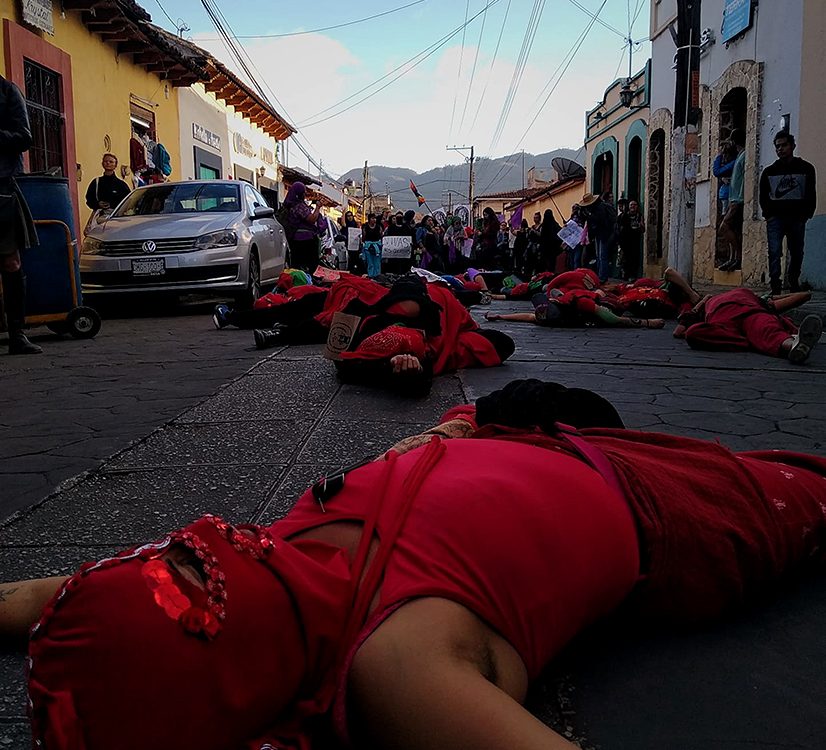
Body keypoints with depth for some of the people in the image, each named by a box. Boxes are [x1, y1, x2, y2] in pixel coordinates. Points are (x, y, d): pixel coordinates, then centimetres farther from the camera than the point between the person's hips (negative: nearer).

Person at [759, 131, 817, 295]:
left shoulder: (806, 168, 8)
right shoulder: (769, 171, 11)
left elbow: (811, 195, 7)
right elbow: (763, 196, 12)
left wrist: (806, 215, -3)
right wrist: (769, 215, -1)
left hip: (797, 218, 0)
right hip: (775, 218, 0)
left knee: (797, 253, 8)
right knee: (775, 252, -11)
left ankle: (793, 281, 26)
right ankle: (775, 287, -11)